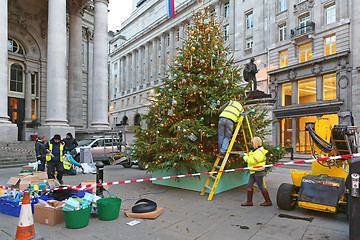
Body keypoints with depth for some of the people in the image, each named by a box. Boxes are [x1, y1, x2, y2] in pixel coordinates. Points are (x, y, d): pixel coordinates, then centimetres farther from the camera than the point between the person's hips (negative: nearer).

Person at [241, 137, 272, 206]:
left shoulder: (260, 152, -21)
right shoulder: (255, 150, 12)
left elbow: (252, 161, -28)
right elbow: (249, 156, 20)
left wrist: (245, 157, -18)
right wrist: (244, 154, 3)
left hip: (258, 173, -9)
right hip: (253, 172, 9)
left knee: (261, 187, 2)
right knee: (249, 185, 7)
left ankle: (268, 201, 18)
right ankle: (249, 201, 14)